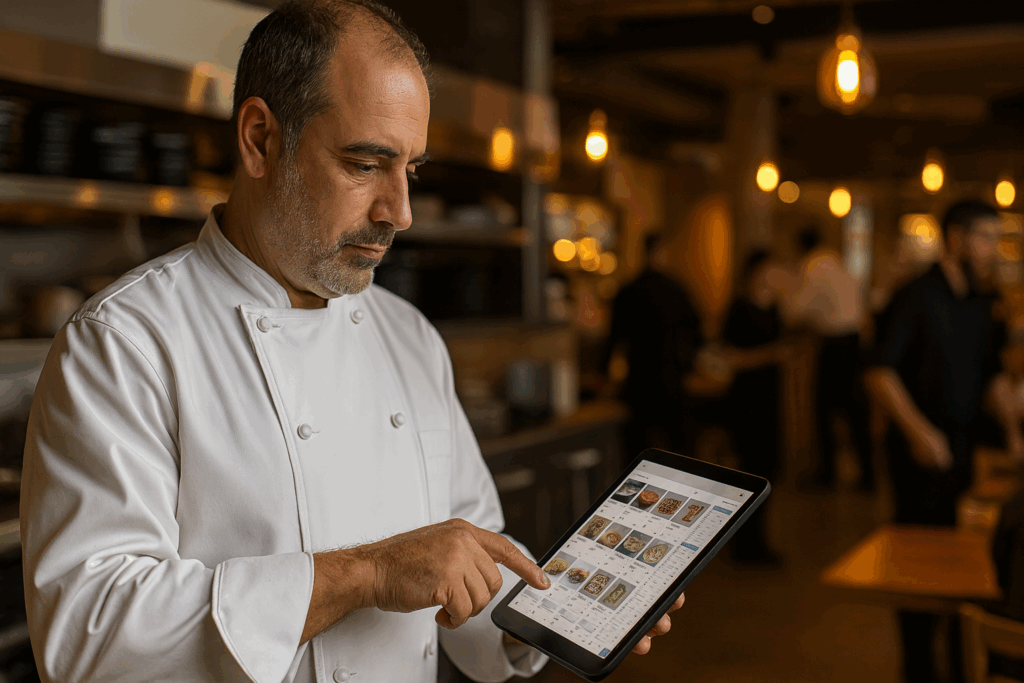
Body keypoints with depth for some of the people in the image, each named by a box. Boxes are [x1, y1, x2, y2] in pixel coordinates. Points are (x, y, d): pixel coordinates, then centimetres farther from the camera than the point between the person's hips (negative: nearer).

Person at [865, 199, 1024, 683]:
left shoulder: (979, 304, 12)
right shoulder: (916, 298, -10)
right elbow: (880, 373, -16)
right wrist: (918, 431, -24)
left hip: (963, 448, 7)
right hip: (920, 452, -6)